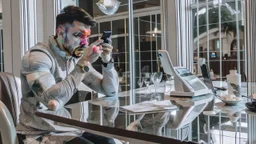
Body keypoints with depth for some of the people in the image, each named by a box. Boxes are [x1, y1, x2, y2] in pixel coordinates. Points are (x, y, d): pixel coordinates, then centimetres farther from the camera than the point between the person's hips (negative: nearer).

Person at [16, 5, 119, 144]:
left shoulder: (76, 57, 2)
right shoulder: (37, 55, -17)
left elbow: (111, 91, 6)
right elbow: (52, 102, -33)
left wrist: (107, 61, -11)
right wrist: (83, 63, -29)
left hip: (66, 127, 6)